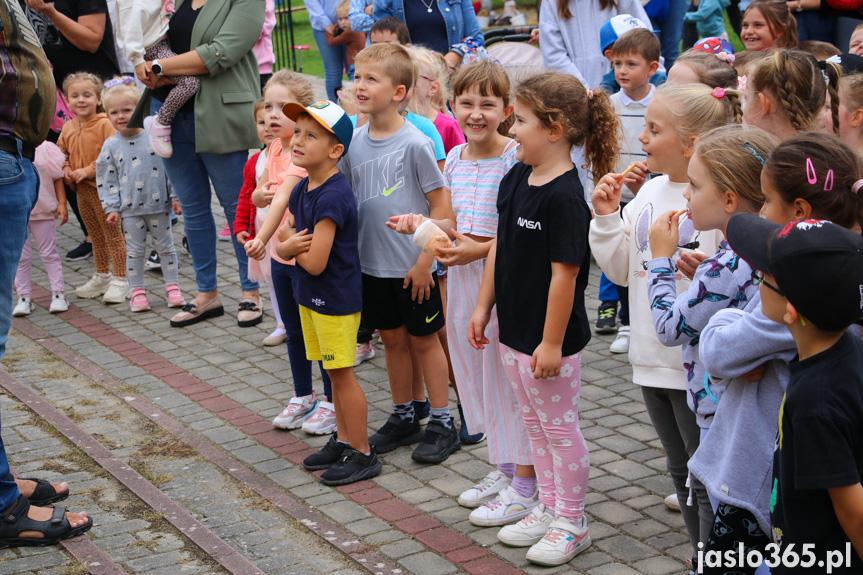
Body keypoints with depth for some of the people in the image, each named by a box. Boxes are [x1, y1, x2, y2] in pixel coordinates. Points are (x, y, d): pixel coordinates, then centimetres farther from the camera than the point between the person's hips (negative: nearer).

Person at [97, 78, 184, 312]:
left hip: (159, 205, 0)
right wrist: (112, 208, -3)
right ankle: (137, 291, 17)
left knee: (165, 247, 9)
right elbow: (105, 179, 2)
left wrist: (175, 197, -2)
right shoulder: (111, 146, -2)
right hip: (130, 209, 0)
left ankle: (172, 287, 20)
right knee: (135, 251, 7)